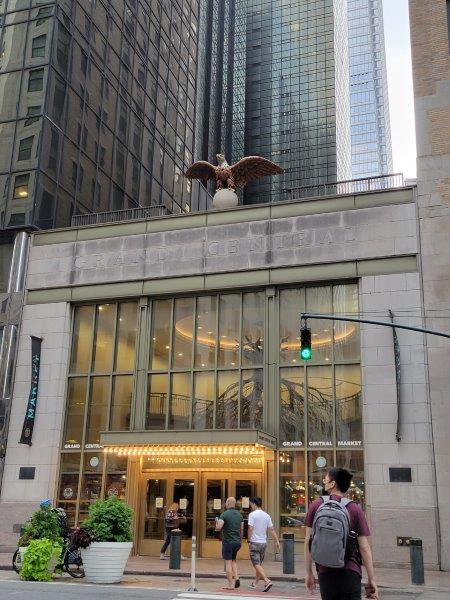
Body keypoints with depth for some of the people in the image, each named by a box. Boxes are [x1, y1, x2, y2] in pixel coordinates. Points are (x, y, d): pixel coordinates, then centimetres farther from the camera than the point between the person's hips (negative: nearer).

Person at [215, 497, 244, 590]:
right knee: (233, 560, 22)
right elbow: (242, 530, 12)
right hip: (237, 542, 6)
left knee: (228, 563, 0)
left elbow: (218, 528, -19)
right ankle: (236, 578, 4)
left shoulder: (224, 514, -11)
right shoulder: (239, 514, 8)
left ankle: (231, 585, 0)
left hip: (228, 542, -6)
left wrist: (217, 522, 2)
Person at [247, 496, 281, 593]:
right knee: (259, 564, 17)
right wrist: (277, 541, 7)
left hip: (255, 542, -7)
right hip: (264, 542, 7)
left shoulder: (252, 514, -11)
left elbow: (250, 529, -16)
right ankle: (255, 583, 27)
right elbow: (272, 530, 5)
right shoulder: (267, 515, 6)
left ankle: (267, 581, -20)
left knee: (257, 564, -5)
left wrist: (249, 540, -6)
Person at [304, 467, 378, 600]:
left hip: (325, 571, 2)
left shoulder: (316, 505, 2)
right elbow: (364, 548, -3)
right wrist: (371, 579, 3)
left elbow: (308, 541, 2)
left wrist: (309, 572, 10)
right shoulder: (355, 509, -1)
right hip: (350, 571, -2)